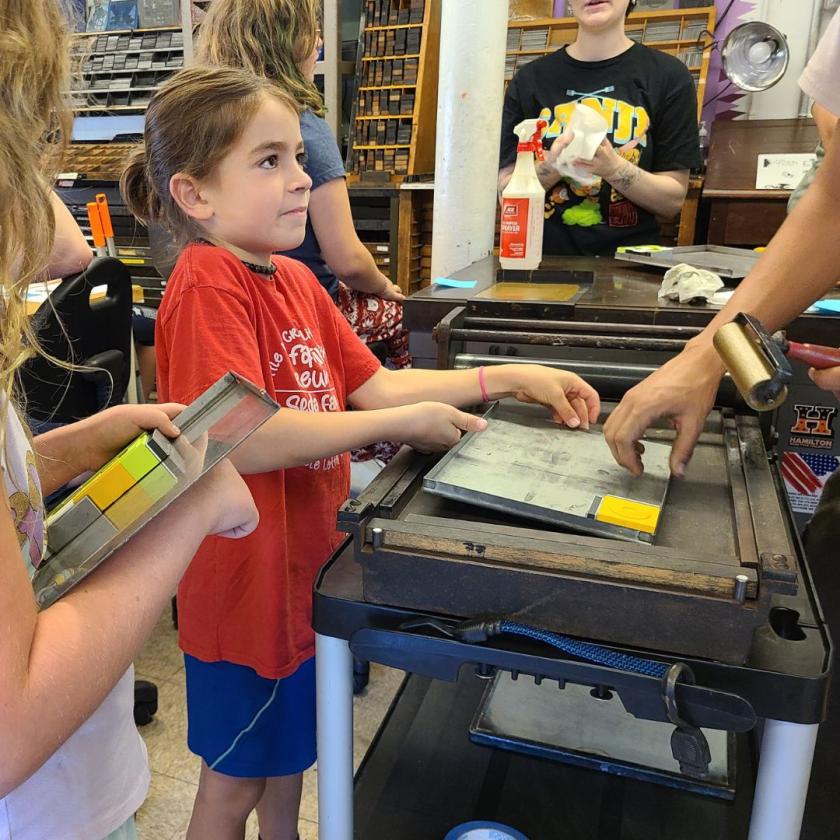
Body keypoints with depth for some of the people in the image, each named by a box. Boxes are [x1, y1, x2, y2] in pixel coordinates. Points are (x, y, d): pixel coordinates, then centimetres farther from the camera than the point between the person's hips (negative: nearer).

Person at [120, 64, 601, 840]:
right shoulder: (208, 285, -23)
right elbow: (241, 438, -33)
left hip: (305, 564, 8)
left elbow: (373, 386, 4)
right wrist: (402, 426, -27)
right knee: (235, 775, 17)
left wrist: (509, 378, -1)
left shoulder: (296, 280, 3)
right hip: (247, 581, -8)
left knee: (291, 743, 29)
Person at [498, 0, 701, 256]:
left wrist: (613, 167, -16)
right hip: (544, 258, 2)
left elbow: (673, 200, 1)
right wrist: (552, 166, -14)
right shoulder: (529, 79, 7)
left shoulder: (669, 76, 4)